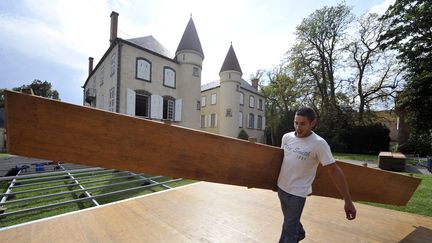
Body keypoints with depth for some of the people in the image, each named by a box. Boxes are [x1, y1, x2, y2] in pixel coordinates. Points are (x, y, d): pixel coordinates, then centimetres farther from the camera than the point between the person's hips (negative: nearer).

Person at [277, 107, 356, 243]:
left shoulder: (319, 143, -21)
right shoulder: (286, 137, -5)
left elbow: (334, 171, -17)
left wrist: (348, 201, -15)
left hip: (297, 192, -6)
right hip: (281, 187, 6)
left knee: (288, 229, 3)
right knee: (291, 220, 30)